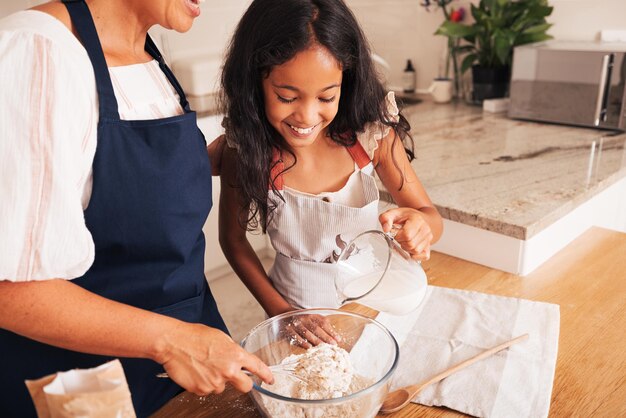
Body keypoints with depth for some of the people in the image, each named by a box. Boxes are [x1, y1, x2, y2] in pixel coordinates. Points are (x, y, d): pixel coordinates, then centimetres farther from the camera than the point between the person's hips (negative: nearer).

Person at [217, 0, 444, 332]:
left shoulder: (371, 132, -21)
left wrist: (420, 225, -33)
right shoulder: (242, 150, -22)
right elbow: (233, 239, -7)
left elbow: (431, 216, -11)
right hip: (295, 309, -1)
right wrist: (280, 310, -14)